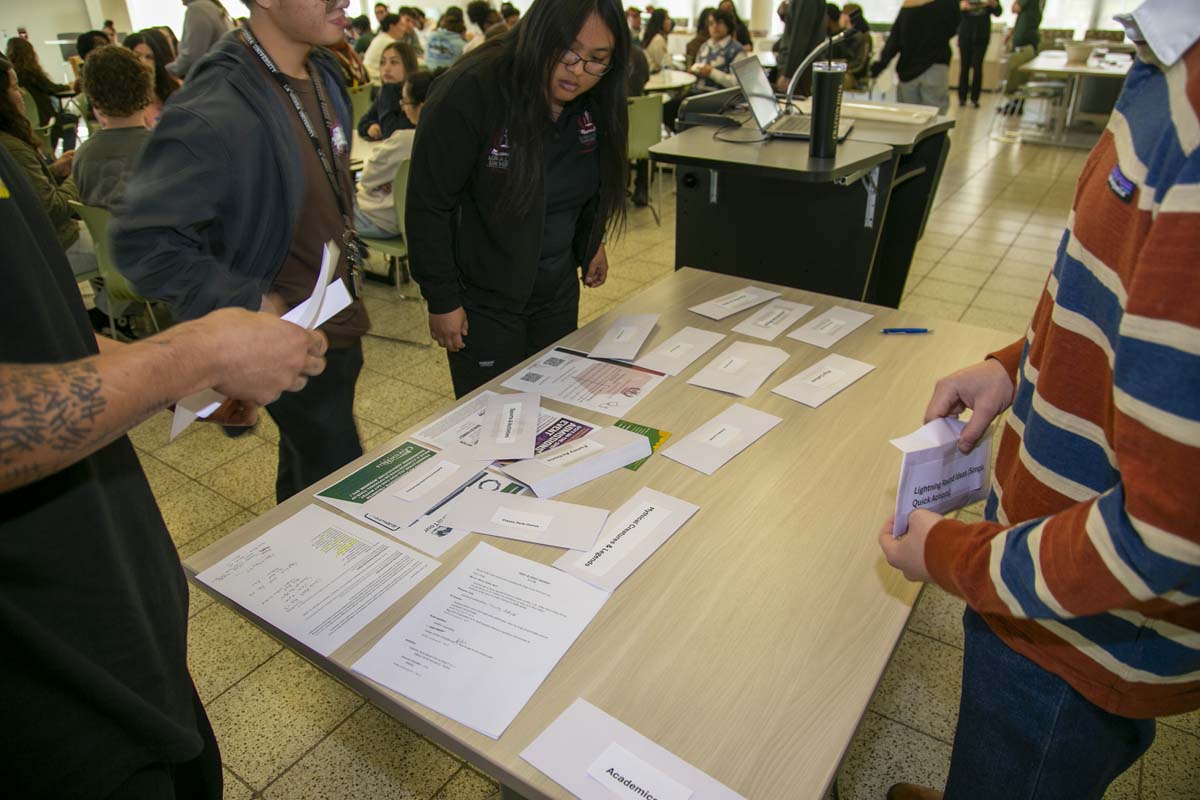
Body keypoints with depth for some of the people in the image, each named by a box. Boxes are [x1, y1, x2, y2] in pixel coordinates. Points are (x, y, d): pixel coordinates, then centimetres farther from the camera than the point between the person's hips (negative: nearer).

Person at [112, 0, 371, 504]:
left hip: (340, 324, 8)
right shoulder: (212, 115, -27)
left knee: (306, 466, 25)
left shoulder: (324, 75, 2)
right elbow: (141, 241, -25)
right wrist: (250, 304, -25)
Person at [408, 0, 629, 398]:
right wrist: (442, 300, -15)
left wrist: (591, 242, 17)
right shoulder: (470, 93, -21)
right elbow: (428, 204, -17)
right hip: (483, 297, -5)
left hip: (558, 289, 6)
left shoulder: (593, 102, -4)